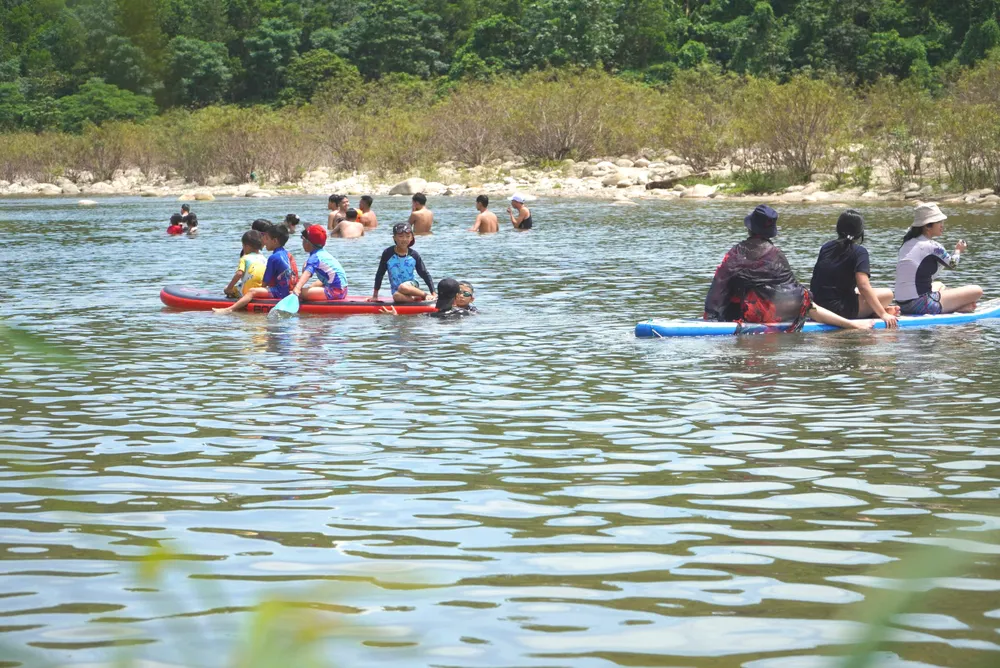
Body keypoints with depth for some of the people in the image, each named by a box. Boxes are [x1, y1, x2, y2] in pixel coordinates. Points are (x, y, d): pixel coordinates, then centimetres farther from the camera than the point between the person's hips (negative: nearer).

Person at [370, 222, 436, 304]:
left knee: (403, 287, -37)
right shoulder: (388, 254, -4)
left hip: (412, 286, 0)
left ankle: (426, 295, -20)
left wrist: (433, 293, -2)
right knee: (396, 296, -38)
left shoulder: (414, 255, -1)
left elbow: (425, 274, 5)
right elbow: (380, 274, 3)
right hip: (396, 291, 0)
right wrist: (375, 295, 3)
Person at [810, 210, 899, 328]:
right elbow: (863, 286, -19)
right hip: (840, 310, -7)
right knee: (887, 294, -1)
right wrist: (883, 314, -15)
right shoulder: (859, 251, -6)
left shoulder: (826, 247, 12)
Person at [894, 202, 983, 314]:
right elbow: (952, 264, 7)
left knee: (939, 285, 40)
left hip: (902, 305, 9)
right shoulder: (932, 246, -11)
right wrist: (958, 251, 29)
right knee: (976, 291, -7)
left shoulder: (907, 243, 12)